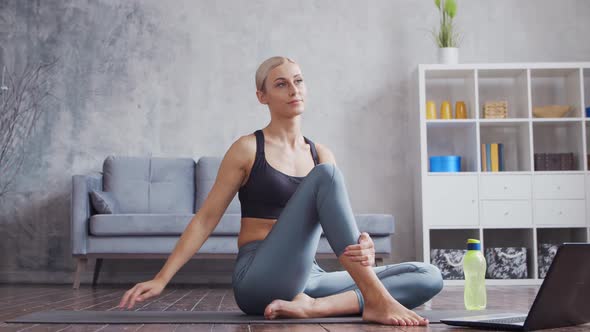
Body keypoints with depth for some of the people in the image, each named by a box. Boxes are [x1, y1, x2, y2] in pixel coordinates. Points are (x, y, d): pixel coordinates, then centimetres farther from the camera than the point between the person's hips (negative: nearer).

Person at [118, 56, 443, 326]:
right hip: (259, 280, -5)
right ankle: (375, 299, -31)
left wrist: (365, 248, -20)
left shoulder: (320, 154, 14)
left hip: (306, 278, 5)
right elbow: (205, 219, 2)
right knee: (325, 174, -25)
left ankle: (313, 306, -28)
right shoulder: (248, 149, 2)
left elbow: (344, 223, 4)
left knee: (428, 276, -11)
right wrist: (161, 279, -5)